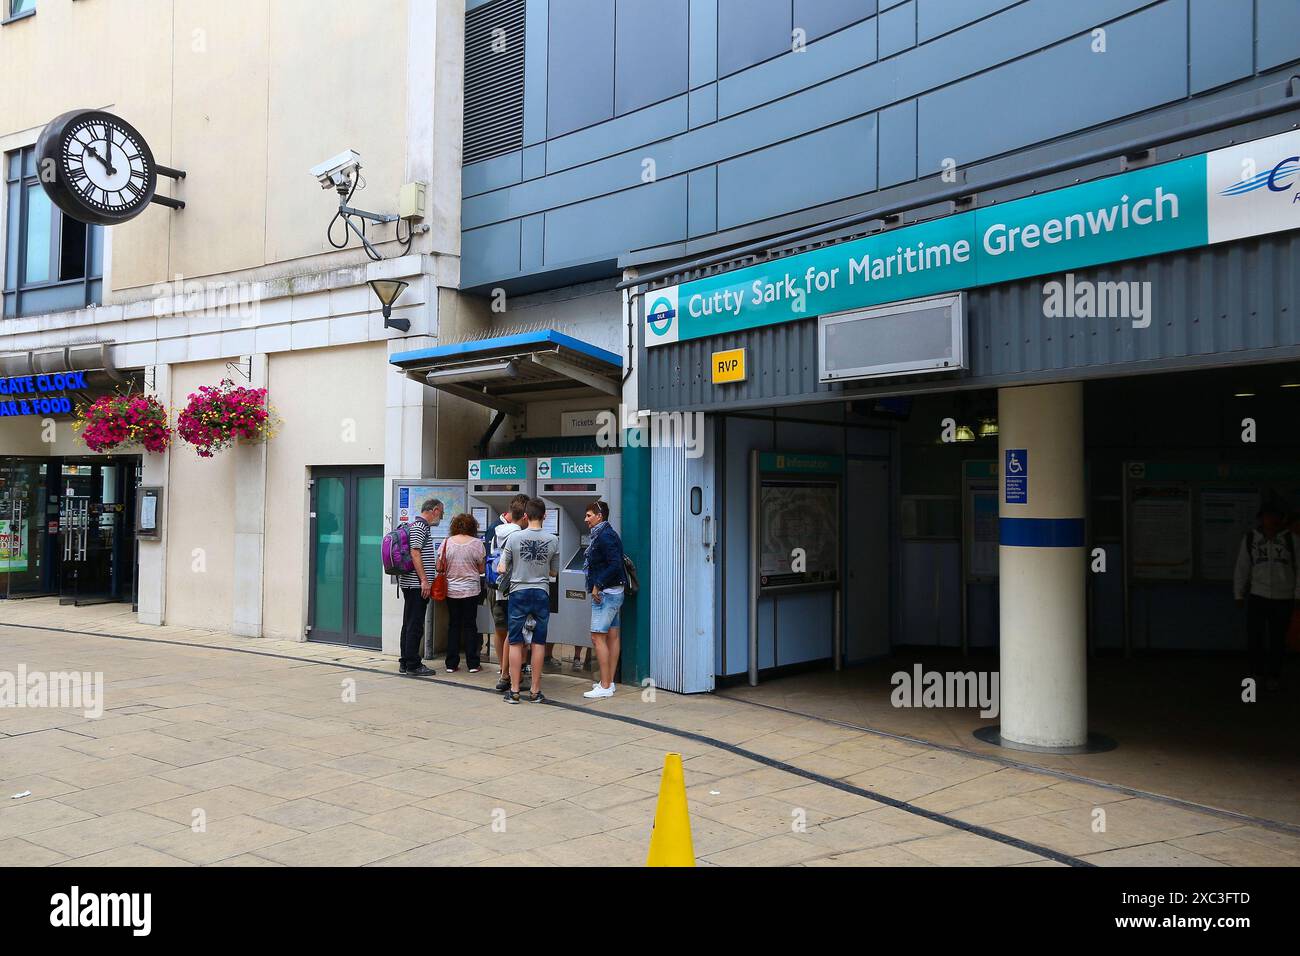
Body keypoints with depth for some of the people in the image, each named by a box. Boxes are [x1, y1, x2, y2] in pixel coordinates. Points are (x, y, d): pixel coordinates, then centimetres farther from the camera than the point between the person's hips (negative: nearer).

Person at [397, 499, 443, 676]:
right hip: (416, 584, -11)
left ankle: (405, 663, 18)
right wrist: (424, 580, -21)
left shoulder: (419, 525, 20)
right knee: (415, 625, -7)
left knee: (409, 624, 13)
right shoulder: (419, 526, -12)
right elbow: (415, 553, -20)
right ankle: (413, 665, -4)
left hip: (410, 584, 11)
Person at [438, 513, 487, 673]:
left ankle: (451, 664, 11)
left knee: (453, 625, 10)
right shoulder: (477, 543, -8)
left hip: (451, 590, 2)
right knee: (470, 625, 7)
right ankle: (472, 664, 7)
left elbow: (439, 567, -1)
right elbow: (481, 569, -2)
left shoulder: (447, 542, -4)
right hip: (471, 590, -1)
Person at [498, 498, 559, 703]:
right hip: (541, 594, 1)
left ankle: (514, 691, 8)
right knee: (538, 643, 7)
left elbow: (502, 569, -4)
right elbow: (553, 572, 6)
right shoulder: (553, 540, -4)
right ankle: (535, 692, 10)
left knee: (515, 643, 6)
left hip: (518, 592, -1)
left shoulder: (514, 538, -8)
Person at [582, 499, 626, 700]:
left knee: (598, 637, -9)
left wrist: (598, 585, -18)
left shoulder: (605, 536, -16)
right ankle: (609, 682, 18)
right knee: (612, 636, 11)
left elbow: (615, 565, -24)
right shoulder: (604, 534, 15)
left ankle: (605, 687, -7)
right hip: (613, 592, 11)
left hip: (606, 593, -11)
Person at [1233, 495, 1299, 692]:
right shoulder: (1250, 538, 0)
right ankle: (1258, 673, 19)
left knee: (1277, 639, 8)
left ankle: (1274, 675, 24)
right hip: (1257, 596, 1)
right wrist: (1238, 594, 5)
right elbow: (1242, 568, 4)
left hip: (1283, 598, -1)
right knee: (1254, 637, 1)